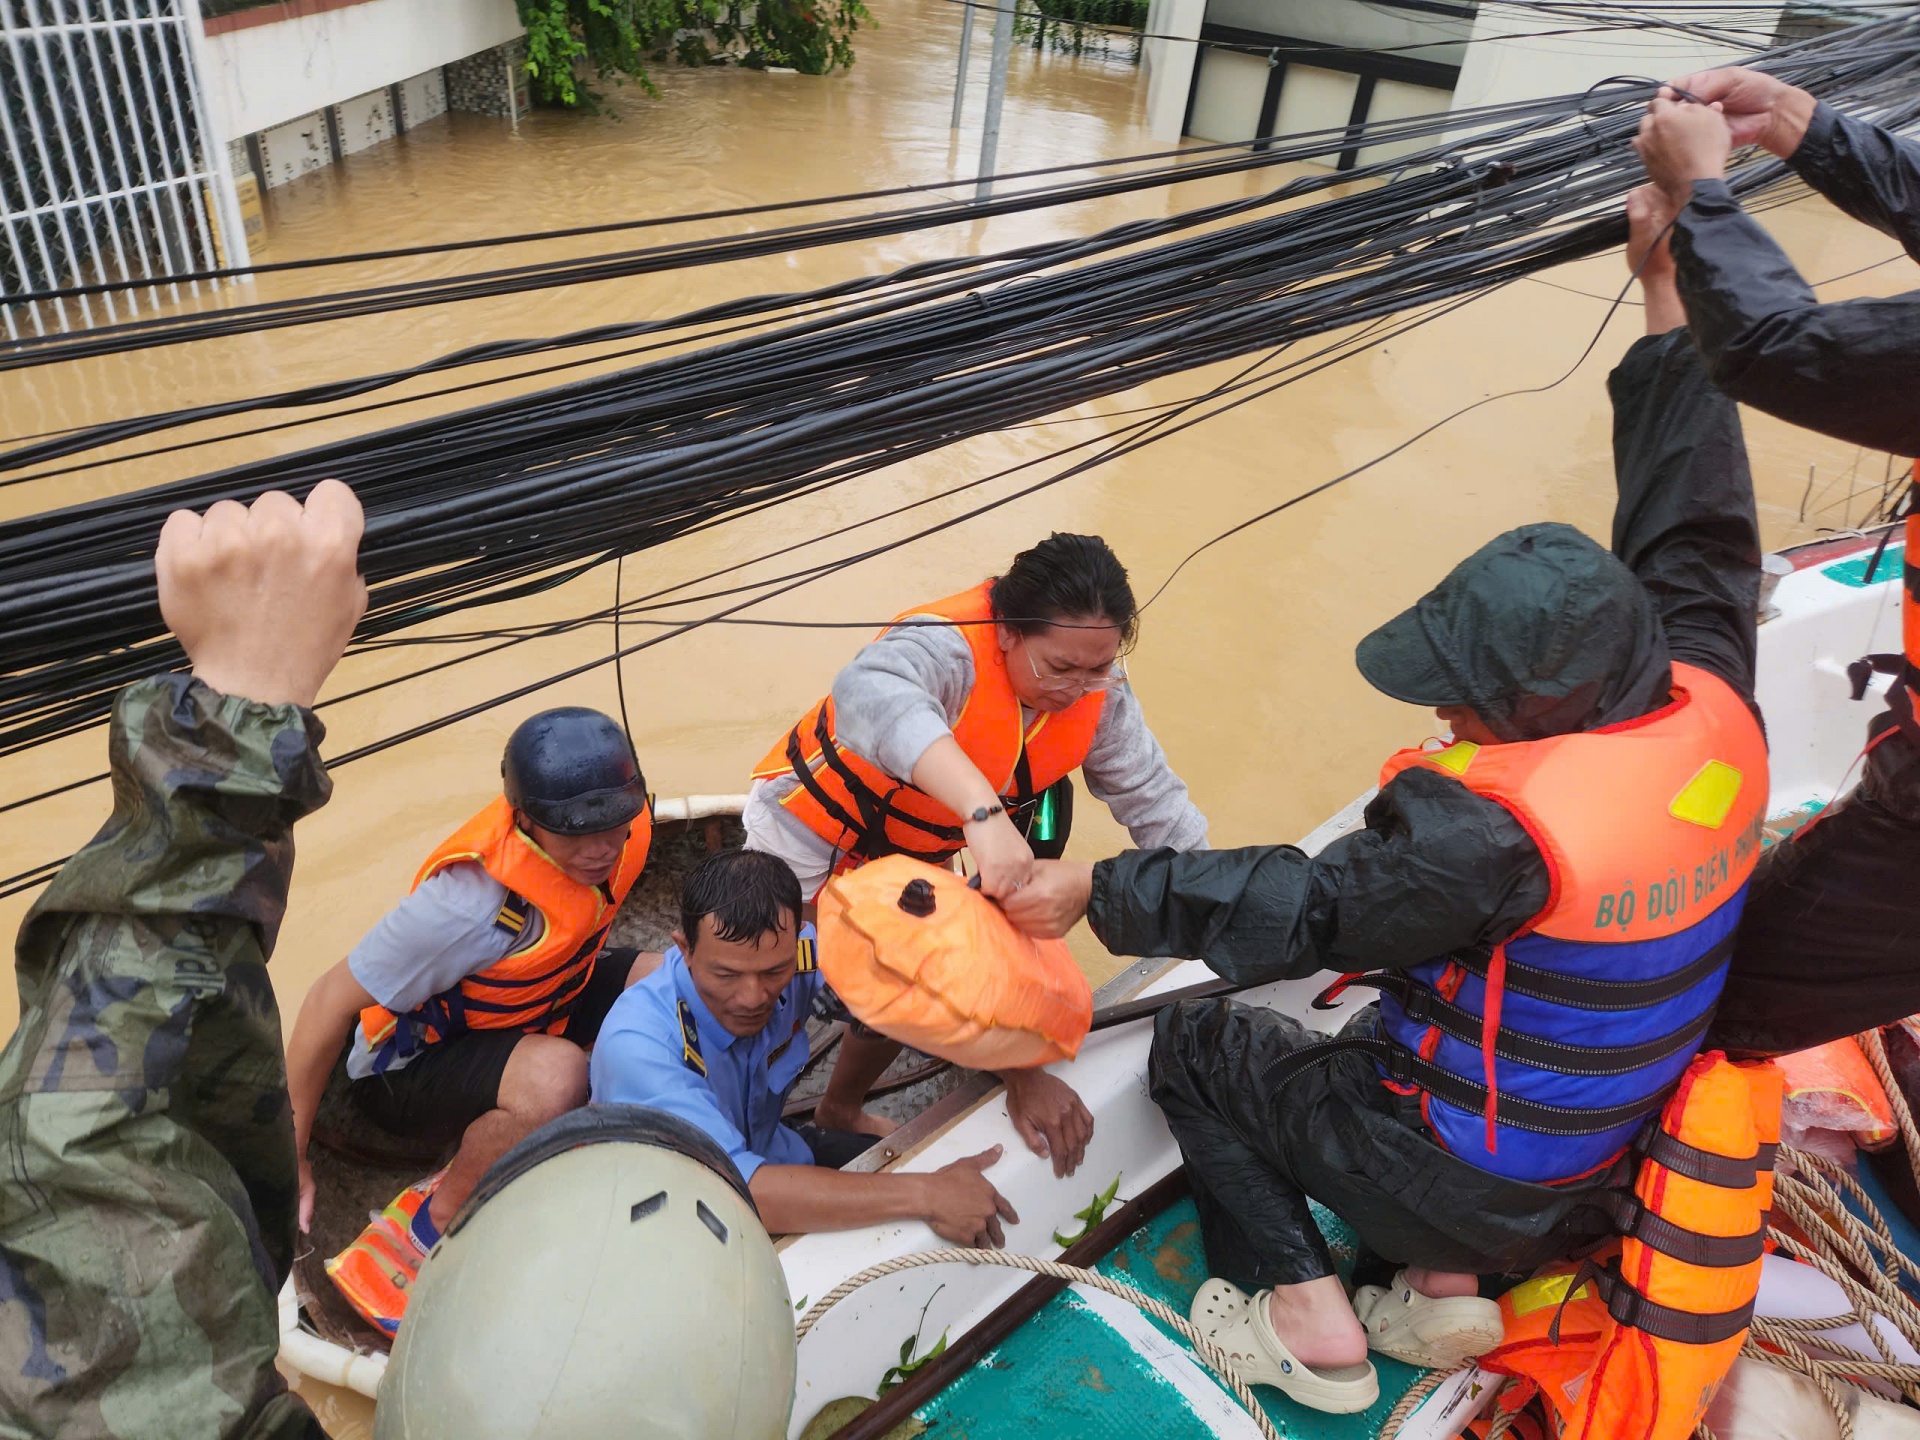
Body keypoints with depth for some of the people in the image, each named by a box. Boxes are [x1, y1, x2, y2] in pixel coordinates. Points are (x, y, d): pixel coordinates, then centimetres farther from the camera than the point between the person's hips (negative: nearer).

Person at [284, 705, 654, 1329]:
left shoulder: (623, 830, -17)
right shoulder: (474, 903, -37)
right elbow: (331, 1002, -27)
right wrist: (287, 1157, -18)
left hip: (526, 1004, 8)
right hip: (409, 1061, -7)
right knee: (555, 1076, -38)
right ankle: (430, 1223, -10)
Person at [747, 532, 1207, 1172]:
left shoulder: (1097, 692, -18)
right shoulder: (950, 649, -42)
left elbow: (1153, 798, -8)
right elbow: (871, 693, -65)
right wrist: (986, 814, -75)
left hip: (909, 851, 8)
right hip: (812, 836, -8)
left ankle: (841, 1109, 44)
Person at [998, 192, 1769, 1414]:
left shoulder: (1500, 827, -35)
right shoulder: (1715, 713, -14)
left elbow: (1297, 909, -27)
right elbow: (1696, 524, -3)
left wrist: (1092, 890, -18)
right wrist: (1673, 295, 5)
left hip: (1471, 1187, -7)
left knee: (1195, 1046, 9)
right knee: (1394, 1024, 33)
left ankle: (1309, 1316, 10)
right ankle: (1449, 1291, 21)